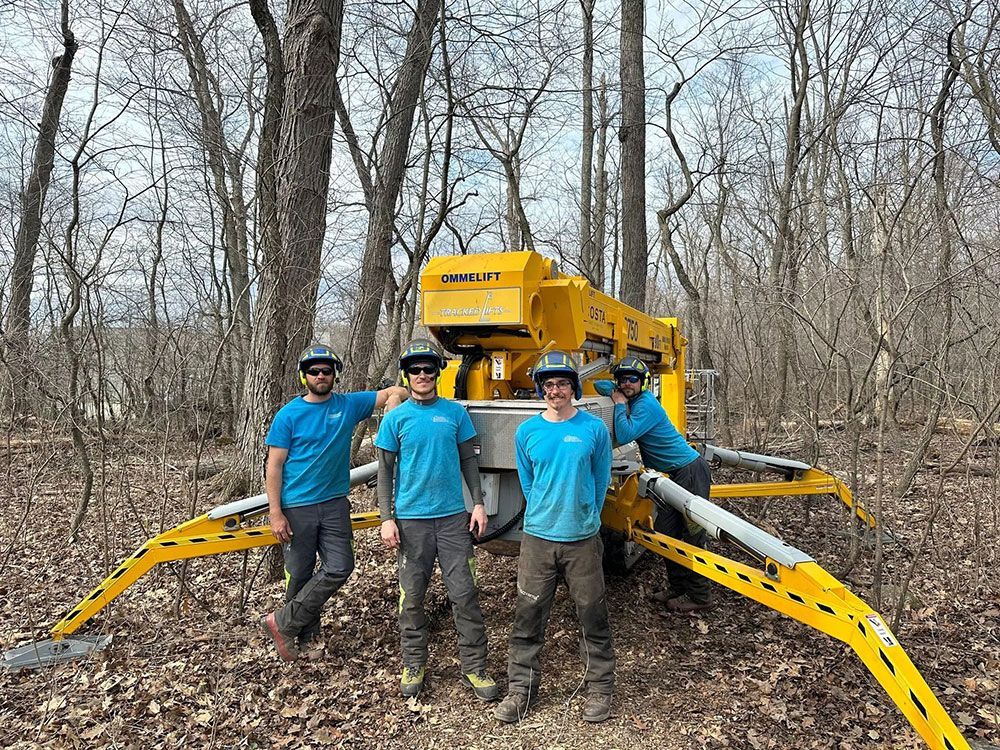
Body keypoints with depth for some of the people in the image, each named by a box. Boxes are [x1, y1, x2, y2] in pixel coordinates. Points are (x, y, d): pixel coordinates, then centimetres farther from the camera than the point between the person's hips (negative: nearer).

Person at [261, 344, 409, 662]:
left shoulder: (349, 405, 3)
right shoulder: (288, 415, -5)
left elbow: (395, 391, 9)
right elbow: (274, 466, -6)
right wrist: (275, 513, -11)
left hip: (334, 503, 3)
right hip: (297, 507, -3)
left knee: (340, 568, -3)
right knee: (299, 575, 6)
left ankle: (284, 623, 11)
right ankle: (307, 638, 25)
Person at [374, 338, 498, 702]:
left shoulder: (455, 412, 4)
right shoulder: (395, 418, 0)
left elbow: (468, 460, 9)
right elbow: (385, 471, 2)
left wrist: (478, 502, 2)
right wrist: (386, 518, -5)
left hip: (453, 517, 1)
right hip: (411, 519, 0)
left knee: (464, 594, 2)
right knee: (412, 597, 9)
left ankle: (474, 666, 15)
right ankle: (413, 665, 26)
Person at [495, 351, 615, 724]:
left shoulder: (594, 429, -4)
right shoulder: (526, 432, 0)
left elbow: (601, 480, 7)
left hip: (583, 539, -1)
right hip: (537, 537, 2)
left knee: (593, 616, 10)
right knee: (528, 617, 8)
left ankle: (600, 688, 27)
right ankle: (521, 687, 24)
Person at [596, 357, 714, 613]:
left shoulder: (646, 405, -19)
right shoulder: (632, 398, 8)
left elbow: (623, 436, -28)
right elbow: (600, 384, 18)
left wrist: (620, 404, -15)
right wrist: (617, 396, -2)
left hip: (691, 471, -10)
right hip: (676, 474, 10)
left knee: (692, 535, -5)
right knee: (665, 531, 11)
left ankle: (700, 596, 3)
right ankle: (678, 586, 22)